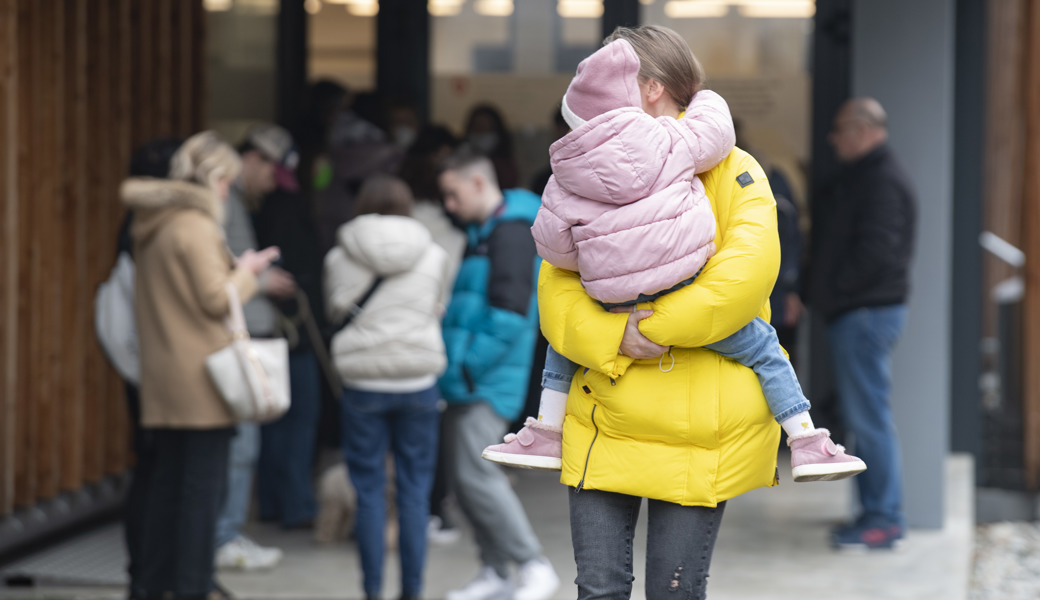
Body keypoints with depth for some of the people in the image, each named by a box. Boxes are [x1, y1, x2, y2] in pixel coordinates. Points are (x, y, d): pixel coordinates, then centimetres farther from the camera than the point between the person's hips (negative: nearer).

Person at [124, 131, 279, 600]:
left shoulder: (152, 223, 10)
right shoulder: (196, 226, -15)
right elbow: (216, 298, -16)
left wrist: (239, 269, 18)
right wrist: (245, 271, 1)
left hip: (161, 374, 8)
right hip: (200, 376, -8)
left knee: (167, 480, 13)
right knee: (204, 484, -2)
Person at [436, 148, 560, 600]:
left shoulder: (510, 231, -13)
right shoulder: (480, 231, 17)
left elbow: (509, 312, -20)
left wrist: (469, 365, -18)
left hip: (488, 379, -10)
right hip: (467, 378, 10)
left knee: (476, 473, -14)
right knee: (466, 474, 10)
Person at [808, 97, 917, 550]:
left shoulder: (883, 181, -14)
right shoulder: (862, 176, 18)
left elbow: (878, 251, -23)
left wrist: (837, 290, -14)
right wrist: (824, 292, 12)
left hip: (867, 313, -11)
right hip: (857, 313, 11)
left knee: (869, 416, -8)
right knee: (862, 415, 12)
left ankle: (883, 518, -5)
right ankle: (878, 513, 17)